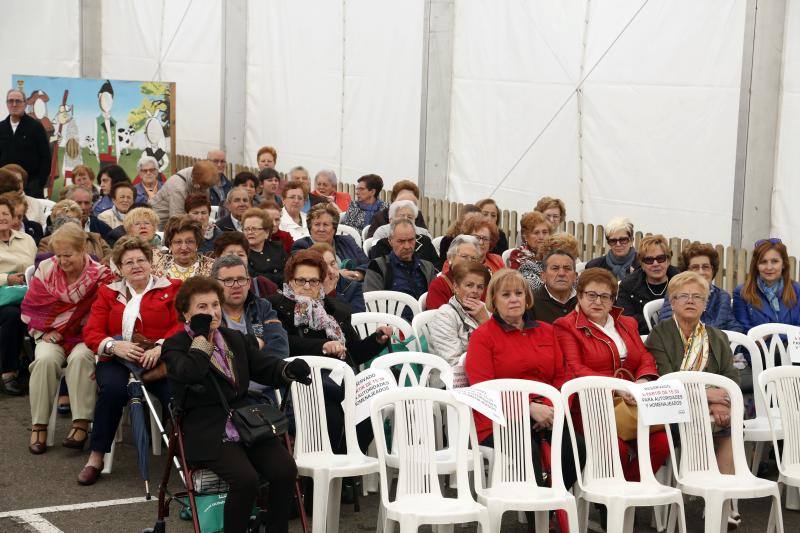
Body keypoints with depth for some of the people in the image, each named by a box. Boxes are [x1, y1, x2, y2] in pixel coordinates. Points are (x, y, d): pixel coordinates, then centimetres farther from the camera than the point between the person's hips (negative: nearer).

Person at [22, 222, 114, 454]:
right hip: (52, 337, 2)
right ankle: (38, 426, -22)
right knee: (45, 359, -30)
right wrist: (44, 331, -3)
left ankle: (81, 424, -32)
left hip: (85, 337, -2)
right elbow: (30, 307, 9)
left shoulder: (100, 275, -6)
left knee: (80, 358, -35)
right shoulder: (46, 269, 4)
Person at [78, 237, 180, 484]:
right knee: (113, 388, -33)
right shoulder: (108, 292, 19)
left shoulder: (170, 288, 13)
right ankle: (96, 457, -22)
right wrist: (115, 346, -13)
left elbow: (181, 325, 1)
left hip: (159, 359, -1)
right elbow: (91, 333, 9)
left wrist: (160, 346, -18)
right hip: (118, 360, 1)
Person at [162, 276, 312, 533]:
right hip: (207, 432, -5)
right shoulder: (175, 346, 1)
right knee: (246, 479, -29)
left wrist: (289, 370, -11)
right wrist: (201, 335, -9)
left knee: (285, 470, -19)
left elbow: (265, 368, 11)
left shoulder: (236, 339, 18)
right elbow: (189, 373, -21)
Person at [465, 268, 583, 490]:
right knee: (528, 450, -36)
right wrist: (531, 408, -15)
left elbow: (562, 376, 17)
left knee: (575, 445, -26)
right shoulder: (482, 336, 5)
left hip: (546, 416, 4)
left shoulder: (546, 331, 21)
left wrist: (552, 408, -6)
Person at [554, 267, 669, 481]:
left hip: (632, 405, 5)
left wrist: (643, 381, -8)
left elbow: (646, 358, 17)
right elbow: (575, 370, -6)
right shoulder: (566, 326, 7)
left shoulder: (628, 324, 26)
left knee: (661, 443, -22)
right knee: (617, 447, -32)